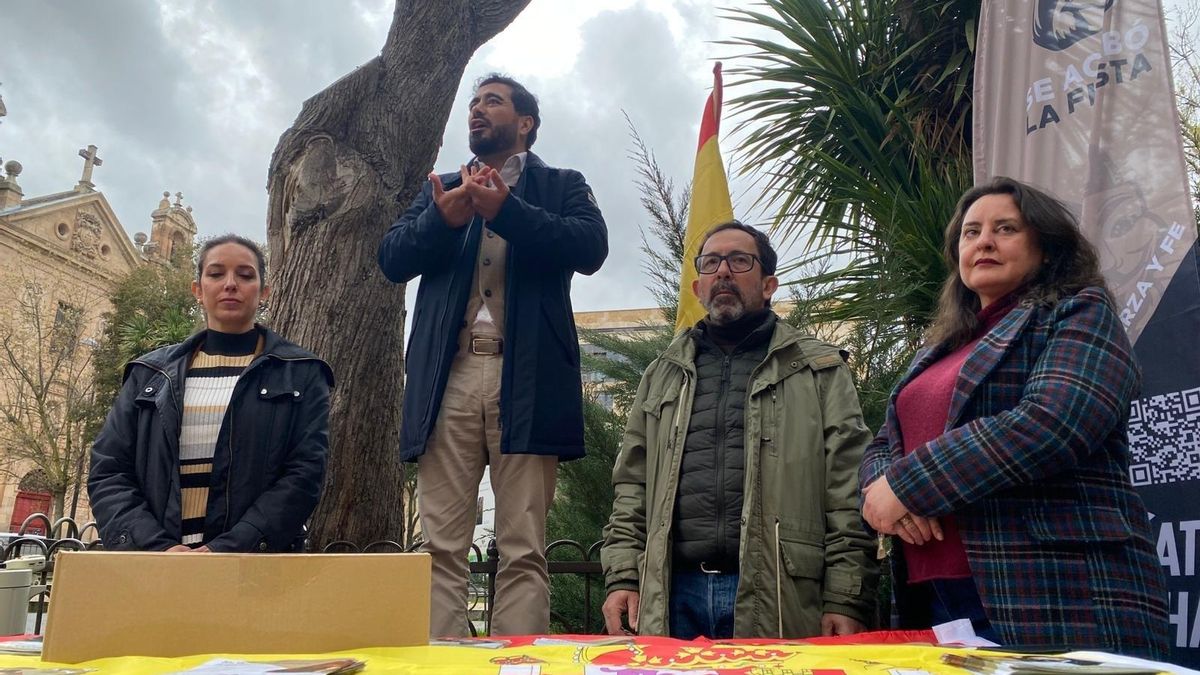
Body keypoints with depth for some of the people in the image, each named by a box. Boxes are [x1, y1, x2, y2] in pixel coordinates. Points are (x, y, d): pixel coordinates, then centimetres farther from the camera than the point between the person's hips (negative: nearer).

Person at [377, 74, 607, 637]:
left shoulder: (562, 186, 17)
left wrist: (505, 210, -15)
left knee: (523, 551, -4)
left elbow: (591, 247, -3)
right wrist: (444, 219, -9)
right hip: (449, 377, 3)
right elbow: (393, 259, 11)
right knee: (441, 547, -2)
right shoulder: (441, 190, 26)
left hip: (526, 379, -2)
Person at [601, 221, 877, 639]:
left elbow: (848, 493, 0)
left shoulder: (819, 371, 8)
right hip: (673, 597, 3)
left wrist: (846, 600, -9)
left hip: (778, 601, -2)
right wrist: (623, 577, 5)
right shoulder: (663, 376, 18)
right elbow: (632, 488, 16)